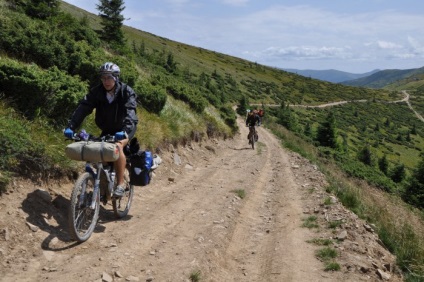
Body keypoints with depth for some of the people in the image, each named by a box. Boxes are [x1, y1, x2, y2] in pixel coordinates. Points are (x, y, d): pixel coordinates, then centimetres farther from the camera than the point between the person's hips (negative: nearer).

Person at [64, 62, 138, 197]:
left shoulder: (126, 92, -21)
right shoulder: (97, 92, -12)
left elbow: (130, 112, -36)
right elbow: (83, 108, -22)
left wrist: (124, 130, -53)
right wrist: (71, 127, -36)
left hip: (124, 128, -4)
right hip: (107, 129, 4)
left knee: (118, 146, -30)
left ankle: (120, 184, -23)